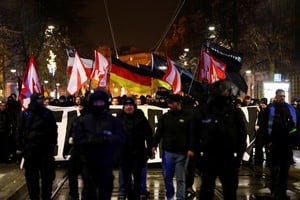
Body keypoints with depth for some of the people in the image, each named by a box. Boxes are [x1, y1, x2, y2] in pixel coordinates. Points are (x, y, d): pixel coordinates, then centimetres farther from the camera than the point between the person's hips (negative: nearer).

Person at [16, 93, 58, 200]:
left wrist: (53, 144, 1)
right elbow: (20, 130, 3)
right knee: (31, 175, 5)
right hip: (30, 147, 0)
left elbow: (53, 129, 6)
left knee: (47, 174, 5)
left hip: (46, 147, 0)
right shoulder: (26, 113, 2)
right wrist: (20, 146, -1)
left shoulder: (48, 113, 4)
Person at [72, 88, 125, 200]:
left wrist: (106, 139, -19)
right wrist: (92, 140, -17)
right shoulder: (83, 121, 5)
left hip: (106, 164, 1)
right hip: (88, 164, -1)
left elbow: (120, 139, -2)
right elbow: (77, 140, -3)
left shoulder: (113, 121, 6)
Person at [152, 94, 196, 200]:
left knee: (180, 178, 5)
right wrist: (154, 145, -1)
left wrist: (191, 148, -13)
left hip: (182, 153, -3)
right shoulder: (165, 116, 8)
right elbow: (159, 132, 9)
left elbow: (192, 134, -5)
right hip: (167, 152, 3)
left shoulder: (188, 116, -2)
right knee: (167, 177, 10)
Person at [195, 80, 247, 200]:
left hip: (229, 159, 1)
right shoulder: (203, 110, -4)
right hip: (208, 159, 0)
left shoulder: (235, 112, -2)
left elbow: (241, 135, 1)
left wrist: (239, 155, -3)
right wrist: (197, 154, -5)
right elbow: (195, 134, -2)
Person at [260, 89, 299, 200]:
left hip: (287, 143, 4)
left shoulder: (291, 108, 9)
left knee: (285, 168, 9)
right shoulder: (270, 108, -2)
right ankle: (274, 191, 14)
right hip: (274, 143, -4)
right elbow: (264, 126, -5)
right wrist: (268, 140, -11)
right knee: (274, 168, 3)